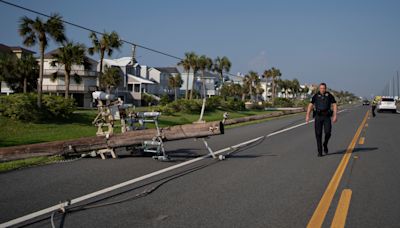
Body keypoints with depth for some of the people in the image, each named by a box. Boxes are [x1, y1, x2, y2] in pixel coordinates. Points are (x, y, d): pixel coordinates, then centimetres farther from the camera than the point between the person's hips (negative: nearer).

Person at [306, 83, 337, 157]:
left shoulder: (329, 95, 4)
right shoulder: (316, 96, 4)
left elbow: (334, 105, 2)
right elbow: (310, 105, 0)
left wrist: (335, 115, -9)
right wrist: (307, 115, -9)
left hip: (327, 117, 0)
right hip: (318, 116, 0)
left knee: (328, 132, -14)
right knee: (318, 134, -4)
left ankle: (325, 144, 17)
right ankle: (320, 151, 4)